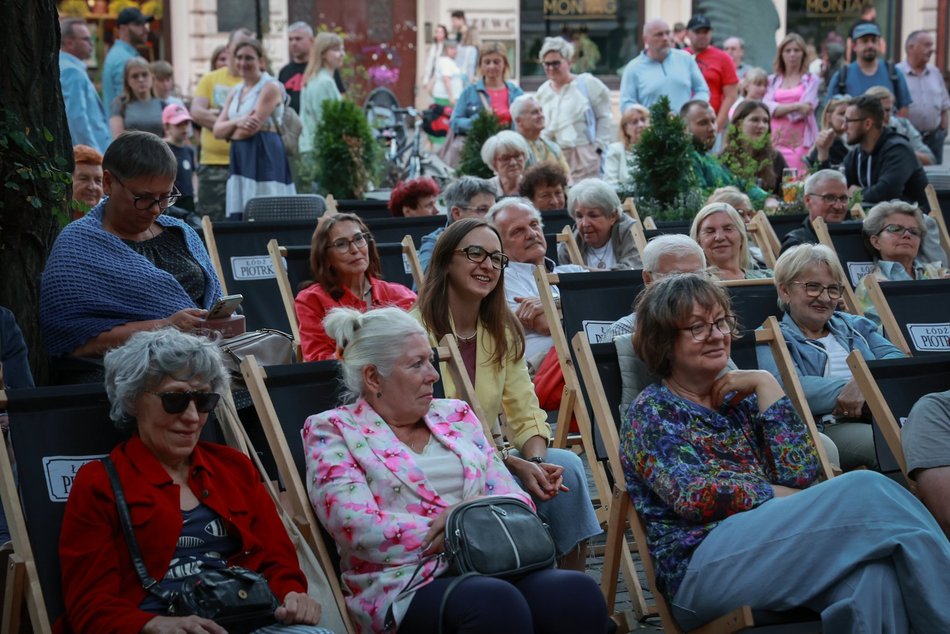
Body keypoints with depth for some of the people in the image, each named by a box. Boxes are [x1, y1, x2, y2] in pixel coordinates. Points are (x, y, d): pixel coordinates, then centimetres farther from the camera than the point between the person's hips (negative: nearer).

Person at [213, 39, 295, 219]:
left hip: (265, 156, -7)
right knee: (238, 216, 1)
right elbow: (217, 129, 10)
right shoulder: (235, 91, 18)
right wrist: (237, 123, -10)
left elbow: (252, 127, -13)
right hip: (240, 159, 7)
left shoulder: (270, 87, -4)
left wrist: (229, 131, 5)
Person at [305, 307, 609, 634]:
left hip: (493, 566, 5)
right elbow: (361, 530, -9)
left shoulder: (455, 414, 22)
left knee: (577, 591, -28)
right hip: (407, 587, -5)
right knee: (495, 603, -38)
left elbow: (513, 499, 16)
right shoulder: (331, 431, 6)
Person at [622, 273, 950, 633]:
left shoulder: (740, 398, 22)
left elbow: (800, 474, 6)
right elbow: (691, 495, -11)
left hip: (772, 549, 5)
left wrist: (766, 385, 5)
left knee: (870, 573, -34)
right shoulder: (651, 411, 6)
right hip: (701, 566, -5)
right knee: (866, 491, -24)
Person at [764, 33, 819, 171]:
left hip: (800, 142, -2)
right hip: (775, 141, 2)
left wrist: (778, 109, 2)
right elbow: (766, 107, -1)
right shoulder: (773, 81, 15)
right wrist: (795, 106, -12)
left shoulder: (811, 81, 7)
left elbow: (804, 111, -5)